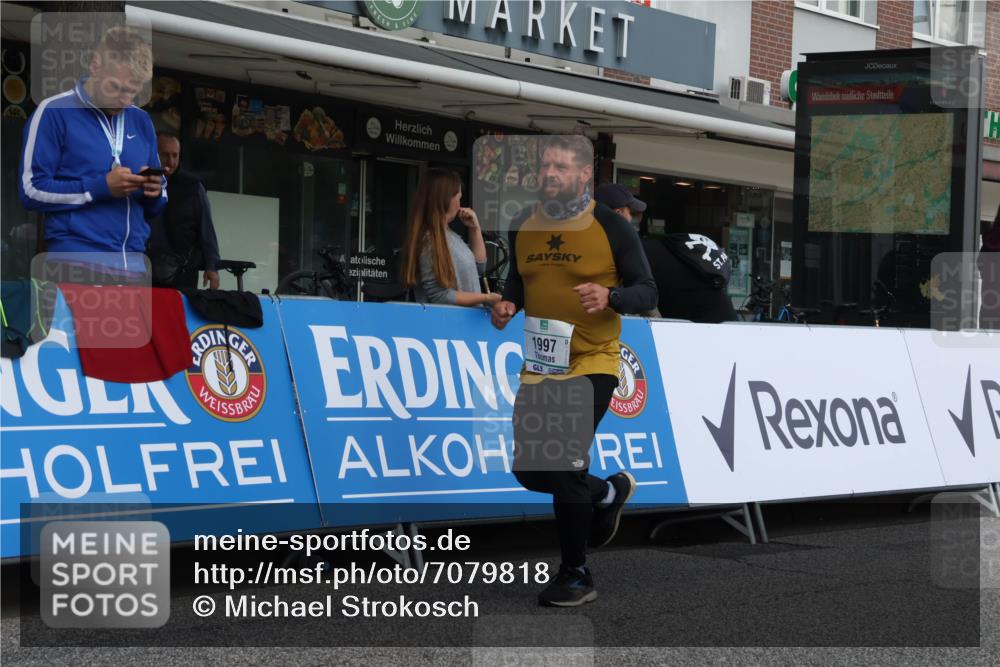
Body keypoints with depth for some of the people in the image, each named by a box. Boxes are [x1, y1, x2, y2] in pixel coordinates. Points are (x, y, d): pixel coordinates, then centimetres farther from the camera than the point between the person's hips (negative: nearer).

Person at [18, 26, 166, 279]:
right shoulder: (54, 112, 0)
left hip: (134, 259, 5)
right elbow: (32, 190, -6)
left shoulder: (140, 121, 17)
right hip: (78, 257, -5)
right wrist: (100, 187, -13)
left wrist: (154, 192, -2)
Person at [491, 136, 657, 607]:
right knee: (529, 469, 8)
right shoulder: (523, 227, 7)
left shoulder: (611, 227, -7)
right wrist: (507, 305, 0)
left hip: (592, 362, -6)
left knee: (563, 461, -15)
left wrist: (611, 297, -24)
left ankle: (576, 576, 0)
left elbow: (647, 292, -4)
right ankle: (608, 492, 38)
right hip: (539, 366, 6)